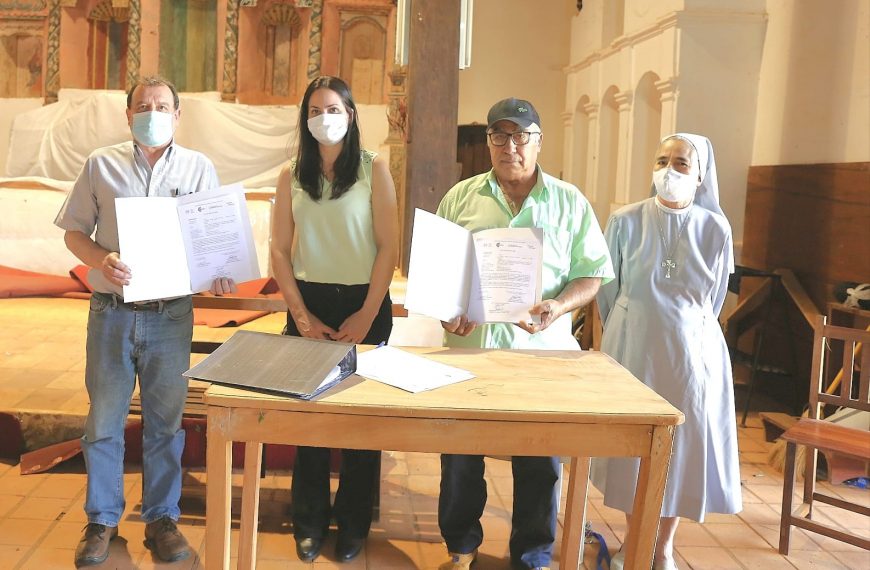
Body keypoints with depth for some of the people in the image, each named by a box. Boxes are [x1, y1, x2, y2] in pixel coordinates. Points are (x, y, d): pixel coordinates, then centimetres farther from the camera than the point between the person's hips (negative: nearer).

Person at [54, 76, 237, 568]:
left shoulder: (200, 168, 5)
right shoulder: (102, 165, 4)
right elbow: (74, 231, 6)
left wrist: (220, 274, -13)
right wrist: (102, 260, -15)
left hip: (171, 314, 0)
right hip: (112, 311, 0)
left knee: (166, 421, 9)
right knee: (104, 420, 8)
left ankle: (162, 518, 23)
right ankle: (102, 519, 25)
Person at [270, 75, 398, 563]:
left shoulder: (374, 169, -3)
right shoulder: (292, 176, 5)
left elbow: (389, 247, -6)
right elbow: (280, 251, 3)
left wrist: (367, 315, -11)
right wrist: (302, 314, -6)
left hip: (364, 305, -2)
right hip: (310, 305, 2)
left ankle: (354, 524, 21)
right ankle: (310, 523, 22)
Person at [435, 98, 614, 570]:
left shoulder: (569, 202, 5)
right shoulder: (461, 197, 7)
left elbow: (590, 274, 3)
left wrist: (558, 306, -16)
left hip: (541, 349, -1)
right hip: (469, 345, 1)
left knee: (539, 461, 7)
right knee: (460, 456, 10)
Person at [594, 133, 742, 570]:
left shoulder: (715, 228, -4)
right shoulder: (626, 221, -7)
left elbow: (715, 297, 8)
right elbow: (608, 288, 4)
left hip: (692, 348, 1)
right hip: (633, 345, -1)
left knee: (684, 442, 6)